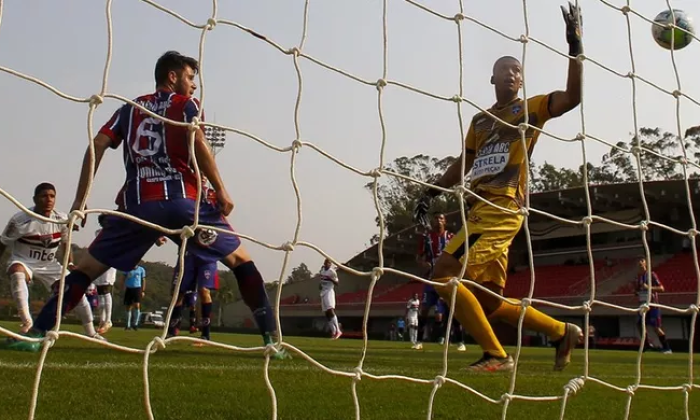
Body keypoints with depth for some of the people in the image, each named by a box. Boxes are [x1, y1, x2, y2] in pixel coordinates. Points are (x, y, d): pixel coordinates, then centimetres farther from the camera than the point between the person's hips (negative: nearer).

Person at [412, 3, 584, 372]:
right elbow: (463, 164, 30)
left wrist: (575, 48, -13)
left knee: (445, 273, -20)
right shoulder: (480, 121, 24)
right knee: (489, 303, 9)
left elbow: (572, 97, -8)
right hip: (480, 211, 7)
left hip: (501, 210, -7)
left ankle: (496, 355, -8)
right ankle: (563, 333, 25)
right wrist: (430, 193, 25)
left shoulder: (531, 109, 7)